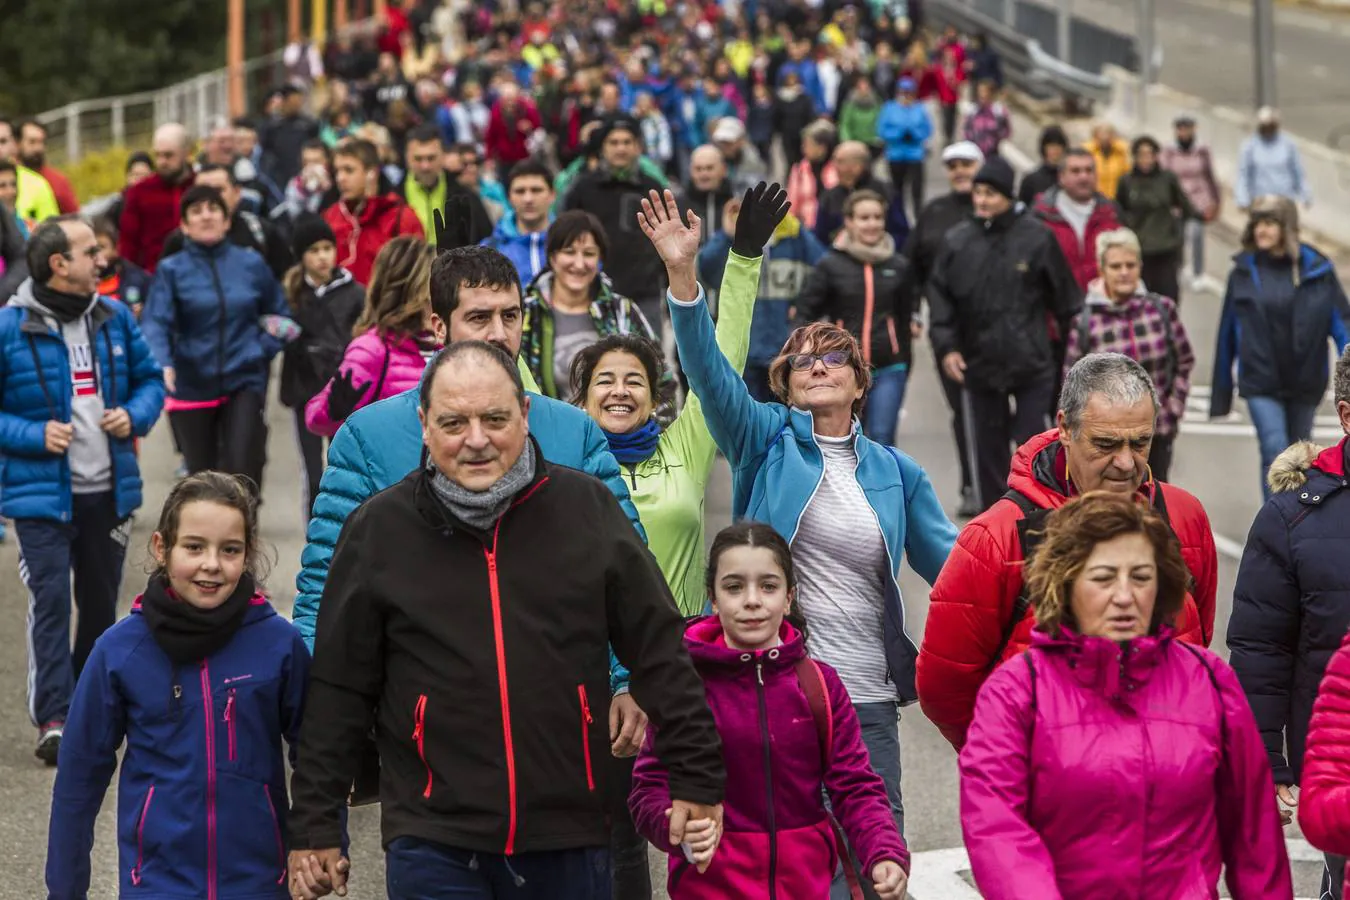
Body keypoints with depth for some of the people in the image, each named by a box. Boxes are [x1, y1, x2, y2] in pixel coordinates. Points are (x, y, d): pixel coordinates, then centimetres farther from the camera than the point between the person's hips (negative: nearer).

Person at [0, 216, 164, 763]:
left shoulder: (115, 318, 5)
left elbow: (150, 379, 15)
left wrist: (135, 415, -4)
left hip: (110, 491, 5)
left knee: (101, 604, 14)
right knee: (50, 603, -12)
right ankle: (53, 720, -12)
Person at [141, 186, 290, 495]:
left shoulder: (251, 264, 4)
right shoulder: (171, 270, -3)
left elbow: (280, 315, 16)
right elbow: (155, 321, -16)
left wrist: (264, 348, 0)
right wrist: (161, 363, -34)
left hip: (245, 381, 0)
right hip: (191, 386, 0)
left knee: (242, 470, -13)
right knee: (201, 474, 10)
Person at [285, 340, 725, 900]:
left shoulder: (587, 508, 2)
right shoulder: (379, 527, 1)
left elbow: (660, 653, 7)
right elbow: (339, 690, 6)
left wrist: (696, 780, 5)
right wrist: (315, 826, 6)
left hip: (570, 840, 1)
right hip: (433, 847, -1)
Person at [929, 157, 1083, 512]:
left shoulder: (1036, 237, -6)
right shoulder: (957, 241, 0)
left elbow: (1064, 297, -1)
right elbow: (939, 296, 6)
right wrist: (945, 346, -5)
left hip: (1032, 364, -3)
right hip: (979, 363, 3)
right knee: (987, 449, 12)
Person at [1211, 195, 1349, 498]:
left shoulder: (1317, 270, -6)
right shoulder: (1243, 272, -3)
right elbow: (1227, 333, 2)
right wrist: (1221, 392, 4)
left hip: (1306, 382, 1)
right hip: (1261, 382, -1)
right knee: (1275, 453, -14)